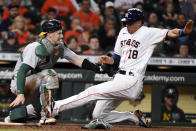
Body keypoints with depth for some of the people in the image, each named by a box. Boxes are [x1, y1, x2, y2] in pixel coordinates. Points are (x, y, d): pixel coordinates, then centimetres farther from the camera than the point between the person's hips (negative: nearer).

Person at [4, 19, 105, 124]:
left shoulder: (59, 47, 0)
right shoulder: (36, 48, -25)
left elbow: (77, 60, -1)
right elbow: (22, 71, -31)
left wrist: (99, 69, -11)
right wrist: (20, 94, -41)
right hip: (19, 83, -9)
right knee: (49, 74, -31)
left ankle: (14, 116, 30)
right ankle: (45, 117, -32)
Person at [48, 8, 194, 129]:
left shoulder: (149, 33, -6)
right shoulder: (123, 32, 15)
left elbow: (170, 33, -18)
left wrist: (184, 31, -39)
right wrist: (108, 60, -2)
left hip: (132, 82, -9)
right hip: (119, 79, 9)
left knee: (92, 92, -18)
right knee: (98, 116, 9)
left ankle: (56, 107, -15)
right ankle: (135, 117, 18)